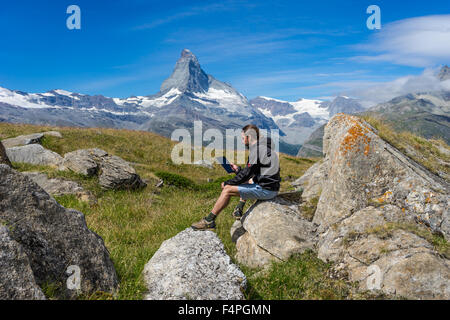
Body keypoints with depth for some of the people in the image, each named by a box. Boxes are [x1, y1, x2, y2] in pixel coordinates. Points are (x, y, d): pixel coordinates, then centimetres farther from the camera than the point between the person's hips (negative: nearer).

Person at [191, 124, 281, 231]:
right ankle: (239, 210, 29)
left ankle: (209, 221, -2)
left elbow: (246, 174, -17)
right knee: (247, 182, 34)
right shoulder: (263, 147, 16)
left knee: (227, 190, -9)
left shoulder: (257, 150, -14)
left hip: (266, 189, -10)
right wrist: (238, 169, 19)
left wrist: (227, 183, -5)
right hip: (270, 186, 10)